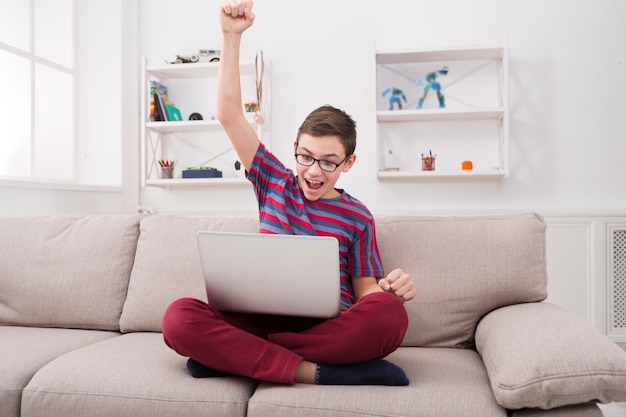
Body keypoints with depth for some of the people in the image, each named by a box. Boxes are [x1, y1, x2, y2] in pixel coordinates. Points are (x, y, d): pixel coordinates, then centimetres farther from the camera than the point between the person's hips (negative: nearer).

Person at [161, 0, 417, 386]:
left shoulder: (357, 217, 5)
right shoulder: (275, 182, 10)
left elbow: (365, 289, 7)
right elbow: (229, 115, 6)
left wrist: (391, 288, -18)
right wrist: (231, 36, 1)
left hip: (330, 329, 0)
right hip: (265, 319, 1)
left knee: (389, 315, -35)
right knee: (180, 316, -27)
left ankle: (229, 354, -25)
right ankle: (318, 373, -30)